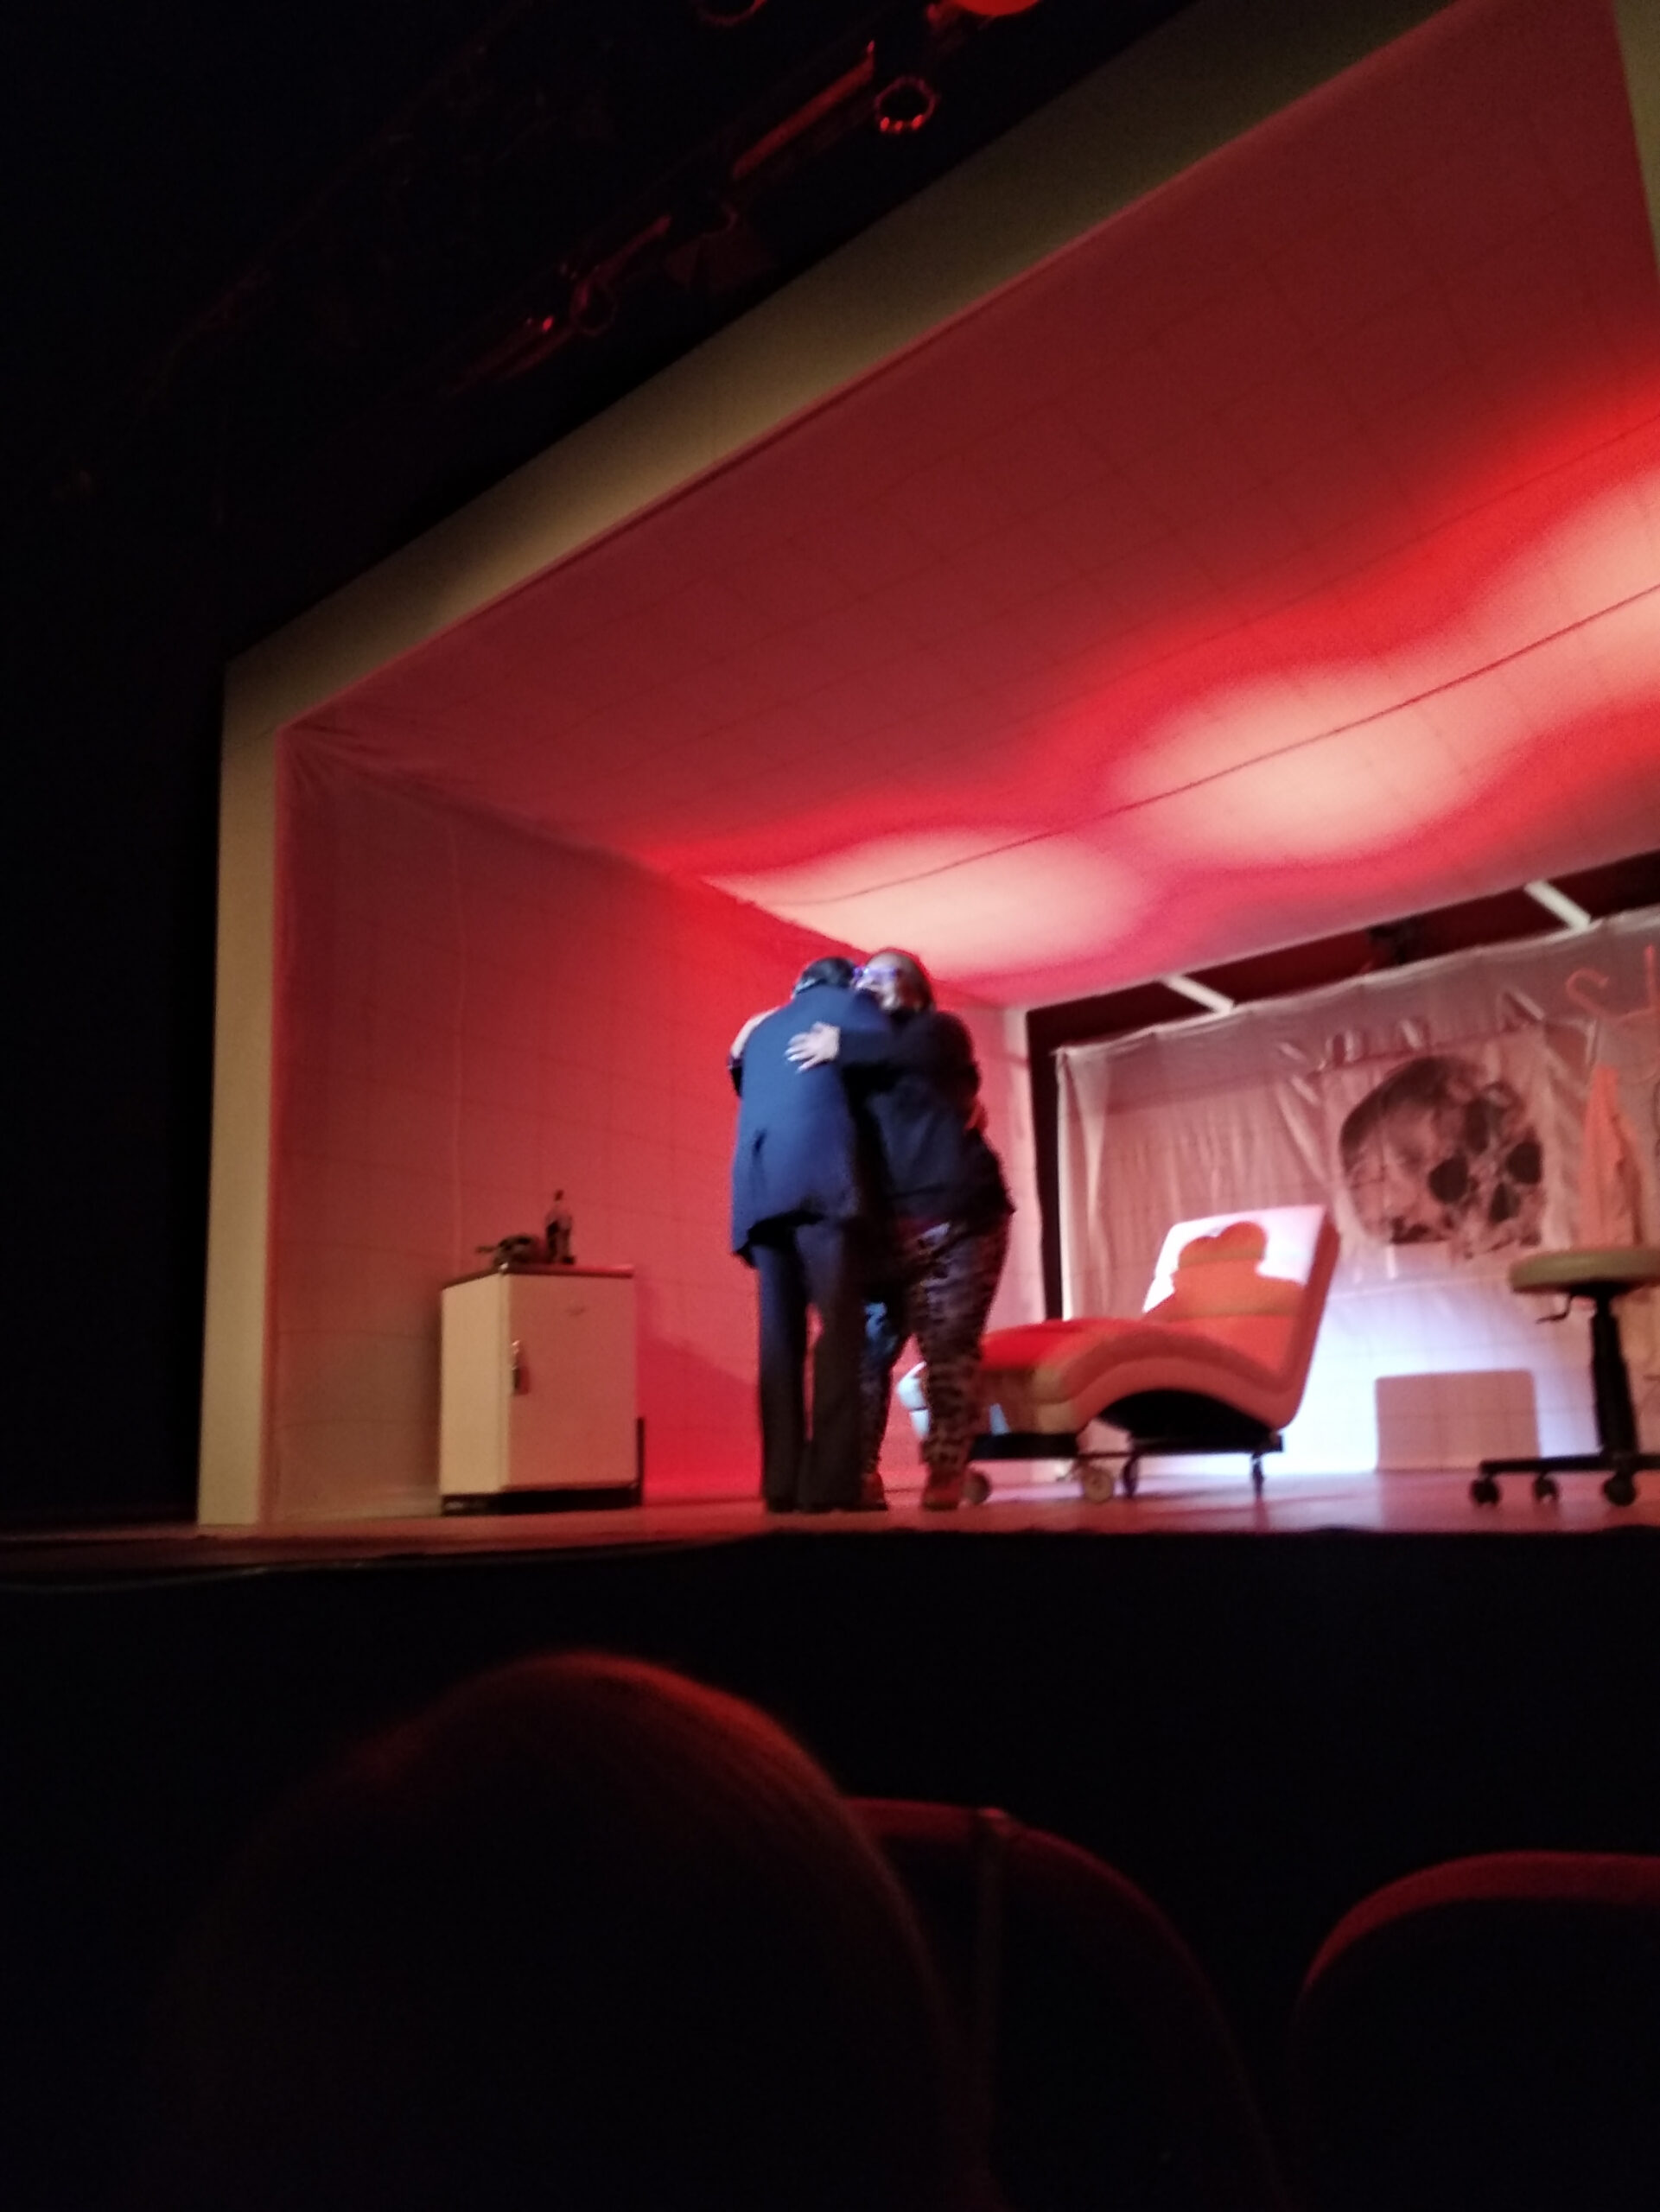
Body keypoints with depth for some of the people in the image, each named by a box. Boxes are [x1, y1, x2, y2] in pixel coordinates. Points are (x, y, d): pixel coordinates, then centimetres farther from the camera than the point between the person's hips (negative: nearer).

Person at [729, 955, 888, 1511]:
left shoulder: (761, 1029, 32)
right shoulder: (849, 1003, 18)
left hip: (759, 1187, 5)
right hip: (823, 1177, -5)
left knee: (781, 1335, 3)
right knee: (837, 1329, -8)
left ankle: (782, 1483, -1)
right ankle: (831, 1481, -14)